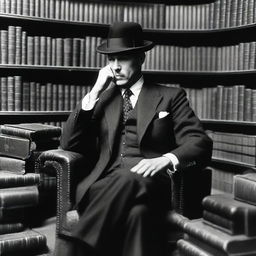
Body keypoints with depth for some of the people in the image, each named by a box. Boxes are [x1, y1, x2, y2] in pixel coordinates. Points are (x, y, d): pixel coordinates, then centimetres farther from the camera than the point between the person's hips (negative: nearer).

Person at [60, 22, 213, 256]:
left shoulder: (170, 97, 14)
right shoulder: (102, 99, 22)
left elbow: (201, 144, 4)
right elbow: (69, 145, 12)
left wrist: (164, 160, -18)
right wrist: (95, 92, 6)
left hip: (149, 184, -1)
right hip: (106, 184, 1)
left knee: (129, 182, -38)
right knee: (135, 210, -36)